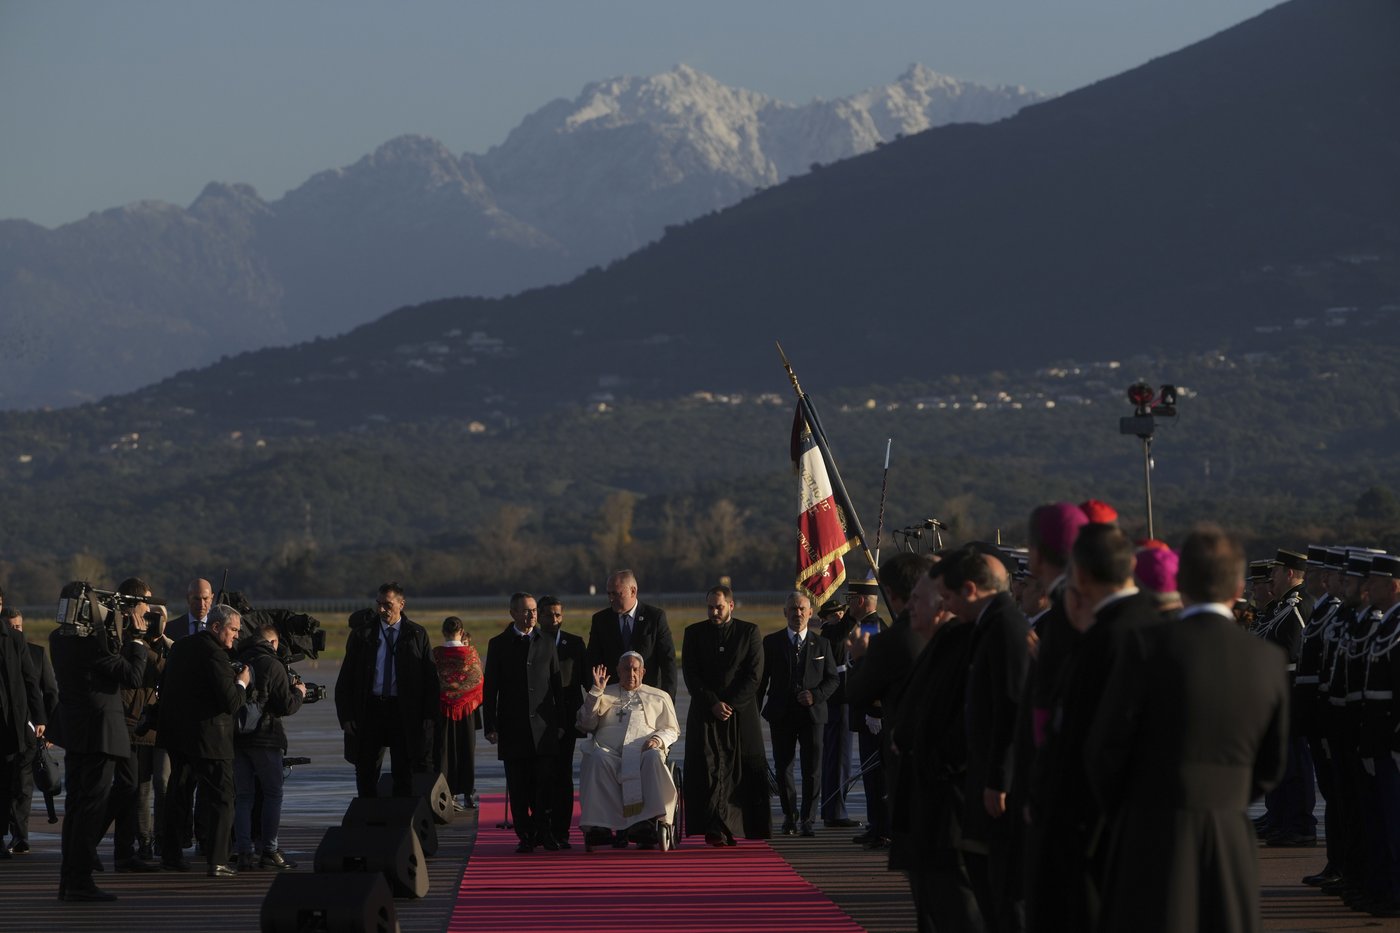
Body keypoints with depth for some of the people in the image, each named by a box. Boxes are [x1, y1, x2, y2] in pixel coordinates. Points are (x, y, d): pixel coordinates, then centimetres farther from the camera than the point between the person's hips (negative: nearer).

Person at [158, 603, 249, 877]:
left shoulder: (180, 646, 10)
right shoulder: (214, 654, -18)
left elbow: (164, 687, 18)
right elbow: (231, 703, -21)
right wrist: (241, 683, -3)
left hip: (175, 732, 8)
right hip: (209, 738, -8)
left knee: (177, 795, 18)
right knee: (220, 798, -2)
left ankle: (169, 855, 25)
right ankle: (216, 861, -7)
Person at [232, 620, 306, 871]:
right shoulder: (273, 665, -10)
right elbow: (286, 706, -12)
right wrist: (299, 693, 9)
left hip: (237, 737, 5)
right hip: (265, 738, -5)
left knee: (243, 795, 8)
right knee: (273, 793, 7)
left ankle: (244, 853, 3)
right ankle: (269, 850, 4)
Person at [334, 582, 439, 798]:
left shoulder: (417, 635, 4)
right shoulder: (361, 634, 5)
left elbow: (431, 677, 4)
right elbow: (345, 680, 5)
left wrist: (429, 715, -5)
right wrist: (346, 716, -4)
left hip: (405, 713, -1)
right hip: (370, 710, 1)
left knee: (403, 773, 2)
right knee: (366, 773, 3)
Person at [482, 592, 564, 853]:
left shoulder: (546, 644, 11)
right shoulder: (498, 645, 6)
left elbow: (557, 685, 13)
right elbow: (490, 688, 4)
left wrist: (560, 722, 8)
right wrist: (490, 726, -2)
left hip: (543, 725, 1)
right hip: (512, 726, -1)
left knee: (544, 783, -5)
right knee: (518, 787, 0)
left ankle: (544, 832, 4)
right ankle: (525, 835, 6)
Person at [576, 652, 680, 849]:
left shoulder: (659, 697, 27)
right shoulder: (606, 695, 27)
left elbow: (672, 730, 23)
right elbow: (585, 724, 16)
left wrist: (659, 739, 0)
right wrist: (596, 692, 7)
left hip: (644, 751, 0)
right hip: (609, 751, 0)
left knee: (653, 758, -38)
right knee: (597, 760, -37)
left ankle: (648, 823, -46)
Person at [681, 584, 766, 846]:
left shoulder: (749, 632, 5)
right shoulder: (694, 633, 8)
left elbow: (754, 675, -1)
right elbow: (691, 675, 2)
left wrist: (731, 705, -10)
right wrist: (713, 704, -9)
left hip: (742, 713, 0)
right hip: (705, 714, 0)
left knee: (748, 771, -2)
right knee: (709, 772, -9)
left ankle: (752, 828, 5)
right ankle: (715, 831, -12)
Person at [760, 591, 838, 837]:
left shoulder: (821, 644, 7)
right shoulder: (771, 643, 6)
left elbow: (832, 679, 8)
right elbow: (761, 679, 8)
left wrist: (816, 695, -11)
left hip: (812, 713, 0)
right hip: (781, 715, 1)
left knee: (812, 770, -5)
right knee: (783, 769, 5)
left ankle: (807, 819, 4)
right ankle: (790, 816, 21)